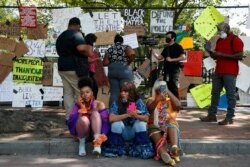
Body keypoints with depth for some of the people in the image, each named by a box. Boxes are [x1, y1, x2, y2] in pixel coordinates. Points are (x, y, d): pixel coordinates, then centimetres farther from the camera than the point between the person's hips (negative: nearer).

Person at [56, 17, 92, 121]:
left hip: (63, 67, 8)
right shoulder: (76, 34, -9)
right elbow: (81, 48, -27)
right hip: (75, 68, -8)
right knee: (81, 94, -1)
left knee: (68, 93, 8)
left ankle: (69, 117, 7)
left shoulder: (60, 37, 18)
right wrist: (88, 53, -8)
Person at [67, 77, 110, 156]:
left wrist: (103, 135, -31)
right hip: (83, 133, 0)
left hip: (96, 132, 0)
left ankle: (97, 143, -35)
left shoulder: (99, 104, -3)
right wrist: (81, 109, -21)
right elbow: (70, 124, -14)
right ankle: (82, 143, -7)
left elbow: (105, 122, -14)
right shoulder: (78, 105, -2)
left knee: (95, 113, -25)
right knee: (84, 119, -31)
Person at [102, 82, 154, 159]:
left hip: (136, 133, -1)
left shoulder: (138, 102, -10)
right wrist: (127, 115, -31)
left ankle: (141, 149, -17)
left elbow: (146, 118, -18)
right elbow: (111, 118, -23)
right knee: (116, 123, -26)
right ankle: (116, 148, -11)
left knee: (140, 123, -27)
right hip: (122, 133, 1)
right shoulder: (116, 103, -9)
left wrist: (136, 115, -39)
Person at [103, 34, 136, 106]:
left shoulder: (109, 49, 9)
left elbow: (105, 63, 2)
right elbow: (132, 54, -20)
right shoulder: (126, 47, 1)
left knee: (114, 93, 6)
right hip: (124, 70, -3)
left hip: (112, 71, 3)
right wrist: (128, 63, -6)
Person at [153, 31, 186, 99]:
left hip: (174, 70, -7)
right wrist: (153, 53, 2)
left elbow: (183, 57, -15)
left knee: (174, 87, -10)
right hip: (166, 70, 7)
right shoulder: (166, 48, 17)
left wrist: (171, 59, -17)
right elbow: (160, 58, 17)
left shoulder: (177, 47, -4)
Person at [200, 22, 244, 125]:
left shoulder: (235, 40, -6)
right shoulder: (219, 41, 18)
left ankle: (229, 118, 0)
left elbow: (240, 56, -16)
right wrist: (211, 53, 0)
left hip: (230, 72, -8)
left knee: (230, 95, -3)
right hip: (218, 71, 8)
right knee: (215, 93, 10)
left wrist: (223, 55, -18)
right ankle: (212, 115, 16)